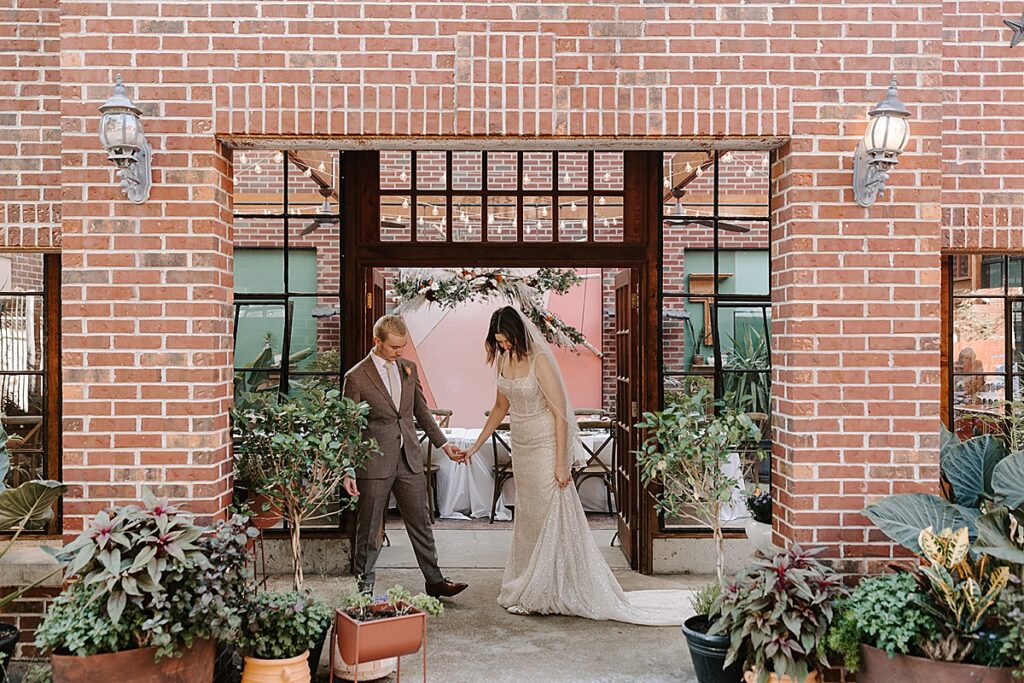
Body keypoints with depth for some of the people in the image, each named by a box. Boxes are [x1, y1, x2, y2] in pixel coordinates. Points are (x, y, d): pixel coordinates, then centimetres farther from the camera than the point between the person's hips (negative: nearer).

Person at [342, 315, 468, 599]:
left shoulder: (408, 368, 7)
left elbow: (421, 411, 16)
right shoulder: (356, 377, -9)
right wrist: (347, 471, -12)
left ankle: (434, 581, 20)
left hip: (410, 459, 5)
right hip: (375, 463, -5)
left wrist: (443, 444, 12)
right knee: (369, 529, 7)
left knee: (421, 523, 10)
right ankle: (365, 587, 21)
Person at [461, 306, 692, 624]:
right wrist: (476, 446, 16)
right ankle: (528, 590, 24)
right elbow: (500, 407, 17)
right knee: (527, 517, 14)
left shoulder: (539, 360, -17)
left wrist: (561, 463, -19)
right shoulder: (503, 361, 4)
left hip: (545, 446, -8)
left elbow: (560, 413, -18)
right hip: (521, 447, 8)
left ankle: (544, 595, 9)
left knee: (550, 516, 0)